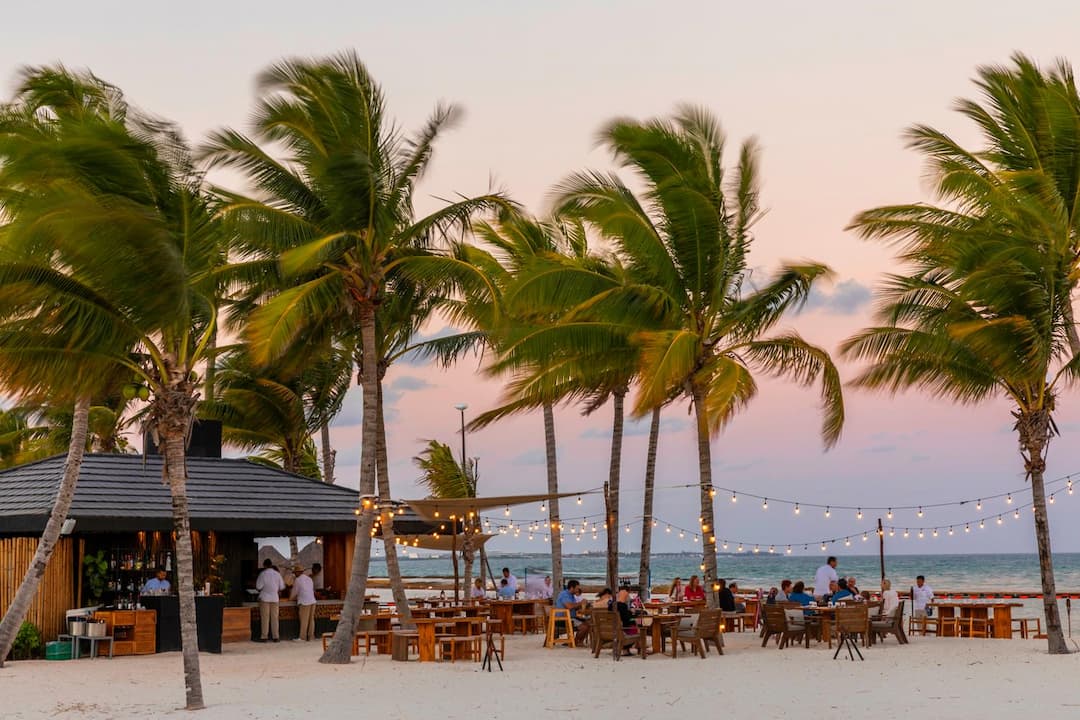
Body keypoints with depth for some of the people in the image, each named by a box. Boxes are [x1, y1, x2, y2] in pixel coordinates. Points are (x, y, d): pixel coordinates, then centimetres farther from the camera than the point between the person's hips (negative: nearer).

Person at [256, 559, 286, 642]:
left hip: (265, 598, -3)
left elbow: (258, 587, -9)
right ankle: (276, 636, 5)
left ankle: (264, 636, 1)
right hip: (275, 598, 3)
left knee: (265, 617, 1)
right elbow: (281, 587, 6)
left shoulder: (263, 574, -8)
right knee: (274, 617, 6)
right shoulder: (277, 574, 2)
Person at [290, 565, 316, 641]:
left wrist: (290, 598, 21)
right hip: (312, 601, 7)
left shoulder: (297, 580, -5)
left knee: (304, 620, -3)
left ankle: (303, 637, -1)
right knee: (311, 619, 9)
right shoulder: (309, 578, 16)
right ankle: (311, 636, 11)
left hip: (304, 602, -7)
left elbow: (294, 592, 1)